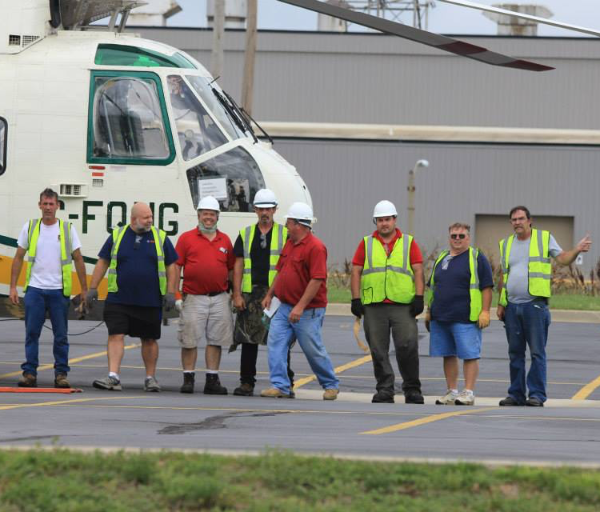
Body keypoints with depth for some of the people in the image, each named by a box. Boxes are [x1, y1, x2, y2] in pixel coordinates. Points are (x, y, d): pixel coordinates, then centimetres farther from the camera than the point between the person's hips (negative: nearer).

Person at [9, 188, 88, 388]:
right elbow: (18, 258, 8)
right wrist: (12, 287, 2)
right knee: (32, 333, 0)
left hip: (59, 290, 0)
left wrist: (84, 290, 5)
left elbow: (78, 260, 7)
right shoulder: (30, 227, 5)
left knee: (61, 335, 2)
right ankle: (29, 372, 4)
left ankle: (61, 374, 8)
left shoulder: (68, 229, 3)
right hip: (34, 289, 0)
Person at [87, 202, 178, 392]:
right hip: (119, 300, -1)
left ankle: (150, 378, 21)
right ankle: (113, 378, -14)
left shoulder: (160, 238, 4)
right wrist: (93, 288, 2)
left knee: (149, 340, 9)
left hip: (150, 302, 1)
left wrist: (170, 293, -3)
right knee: (116, 335, -11)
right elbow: (102, 262, 8)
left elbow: (171, 266, 5)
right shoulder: (117, 236, 4)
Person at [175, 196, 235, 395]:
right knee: (189, 340, -2)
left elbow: (231, 269, 18)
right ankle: (188, 379, 5)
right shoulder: (186, 238, 3)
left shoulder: (225, 240, 13)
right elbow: (176, 267, 1)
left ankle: (212, 380, 9)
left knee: (216, 340, 4)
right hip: (194, 297, -3)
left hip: (219, 298, 3)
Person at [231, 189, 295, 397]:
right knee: (248, 340, 2)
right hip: (250, 294, 2)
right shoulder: (246, 234, 13)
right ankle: (247, 383, 8)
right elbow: (238, 266, 9)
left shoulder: (284, 234, 7)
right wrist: (237, 295, 0)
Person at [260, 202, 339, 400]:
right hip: (285, 307, 8)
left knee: (314, 350, 1)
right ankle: (280, 386, -5)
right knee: (275, 343, -5)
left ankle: (331, 385, 19)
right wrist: (270, 295, 17)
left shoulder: (315, 247, -17)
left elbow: (317, 280, -22)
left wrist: (300, 306, -25)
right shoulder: (290, 244, 12)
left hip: (308, 311, -8)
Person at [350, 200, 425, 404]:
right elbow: (356, 272, 8)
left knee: (407, 345, -10)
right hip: (374, 306, 2)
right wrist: (356, 299, -1)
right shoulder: (366, 244, 11)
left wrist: (419, 298, -5)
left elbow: (418, 271, 5)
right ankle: (384, 390, 10)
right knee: (378, 351, 3)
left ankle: (412, 389, 2)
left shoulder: (409, 243, 9)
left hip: (403, 305, -2)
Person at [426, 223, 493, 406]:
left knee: (469, 355, -6)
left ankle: (468, 393, -4)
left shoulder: (477, 258, 0)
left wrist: (485, 311, -13)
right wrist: (429, 312, 18)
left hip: (466, 319, -6)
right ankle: (452, 392, 14)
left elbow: (486, 287, -5)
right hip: (440, 318, 6)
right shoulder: (441, 259, 17)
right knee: (448, 355, 8)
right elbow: (433, 287, 23)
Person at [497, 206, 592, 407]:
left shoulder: (544, 238, 5)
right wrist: (500, 304, 14)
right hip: (512, 306, 5)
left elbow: (563, 258, -2)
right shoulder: (506, 244, 16)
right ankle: (516, 394, 14)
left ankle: (537, 395, -3)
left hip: (535, 305, -4)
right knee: (515, 353, 8)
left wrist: (577, 250, -22)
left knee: (537, 352, -5)